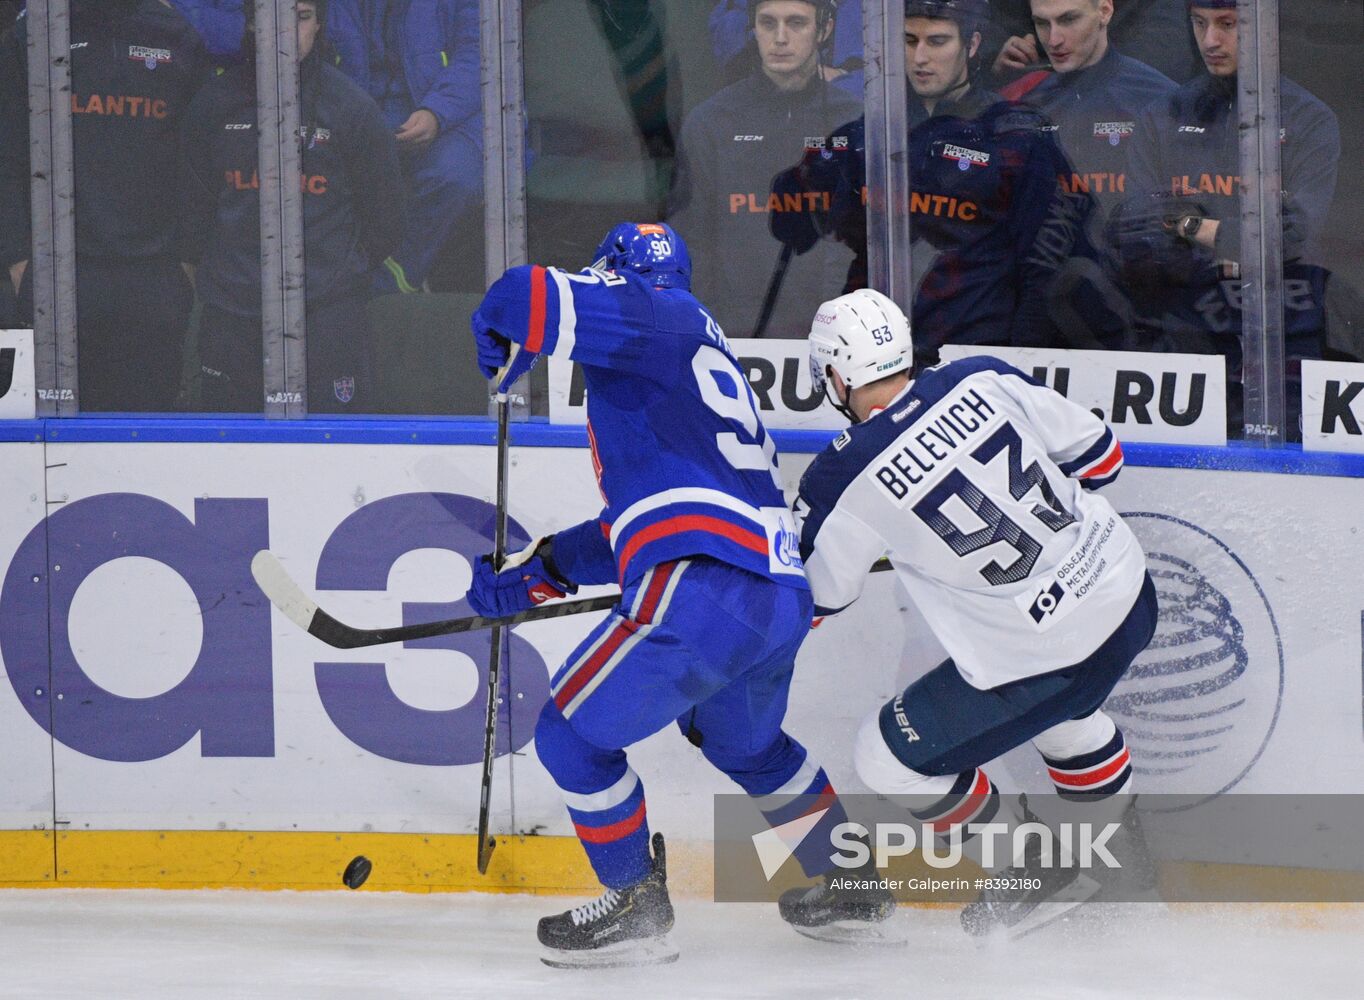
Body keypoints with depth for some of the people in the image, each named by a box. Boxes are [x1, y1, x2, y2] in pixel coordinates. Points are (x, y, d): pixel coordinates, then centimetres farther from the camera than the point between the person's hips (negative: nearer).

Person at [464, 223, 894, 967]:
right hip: (782, 595, 10)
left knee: (572, 734, 3)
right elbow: (639, 523, 30)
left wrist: (498, 340, 9)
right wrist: (537, 572, 28)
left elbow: (532, 299, -14)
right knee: (744, 742, 34)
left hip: (704, 592, -10)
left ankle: (636, 909, 11)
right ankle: (848, 885, 43)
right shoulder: (699, 356, 28)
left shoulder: (654, 316, 1)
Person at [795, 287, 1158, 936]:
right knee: (1058, 714, 38)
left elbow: (809, 596, 3)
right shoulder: (985, 381, -4)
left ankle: (1034, 872, 23)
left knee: (888, 756, 12)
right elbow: (1096, 454, 8)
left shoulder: (846, 480, -14)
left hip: (1036, 655, -7)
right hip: (1129, 594, 7)